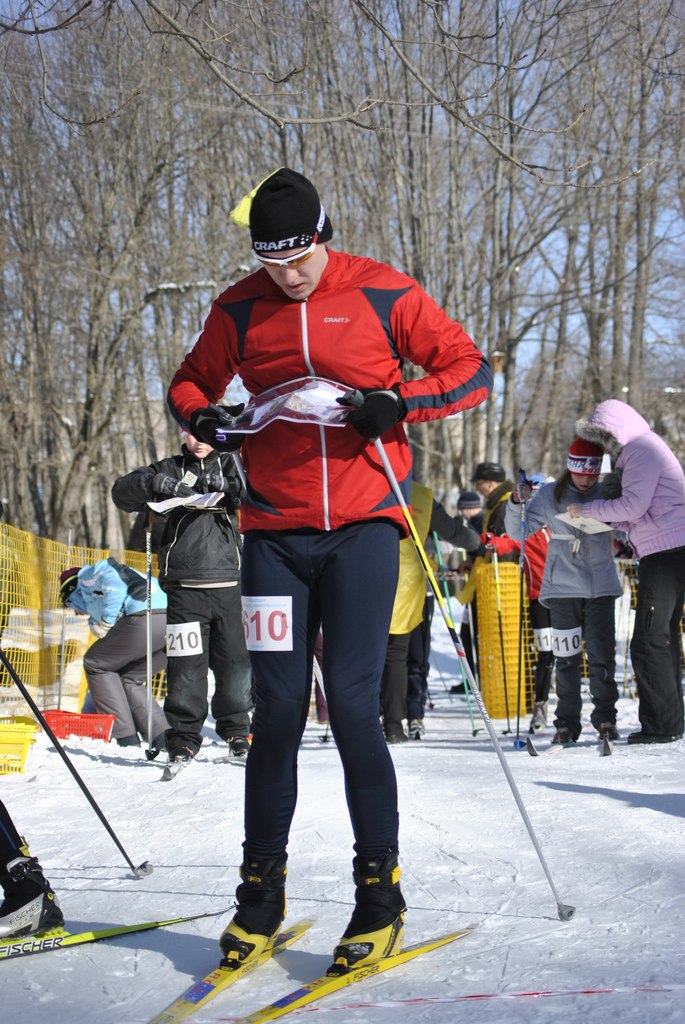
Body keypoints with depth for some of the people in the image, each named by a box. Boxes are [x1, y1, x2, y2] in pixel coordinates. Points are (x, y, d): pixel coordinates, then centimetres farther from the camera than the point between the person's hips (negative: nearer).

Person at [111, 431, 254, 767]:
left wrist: (225, 484, -18)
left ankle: (236, 729, 17)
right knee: (186, 664, -4)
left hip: (227, 583, 1)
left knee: (235, 661, 3)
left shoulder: (228, 466, 15)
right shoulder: (169, 469, 14)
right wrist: (157, 483, -12)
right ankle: (184, 737, 5)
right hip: (184, 586, -1)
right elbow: (122, 492, 6)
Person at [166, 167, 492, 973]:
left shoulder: (383, 295, -1)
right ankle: (262, 890, 14)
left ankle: (380, 891, 6)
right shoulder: (239, 310, 7)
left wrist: (398, 403, -14)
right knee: (277, 712, 2)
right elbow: (191, 382, 19)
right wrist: (202, 415, -4)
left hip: (362, 526, -2)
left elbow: (470, 370, 3)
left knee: (353, 707, -7)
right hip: (274, 533, 2)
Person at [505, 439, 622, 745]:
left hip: (601, 587, 1)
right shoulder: (550, 495, 1)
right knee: (567, 658, 1)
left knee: (602, 655, -1)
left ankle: (605, 718, 10)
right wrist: (516, 503, -16)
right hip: (563, 589, -1)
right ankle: (567, 722, 8)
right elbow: (519, 533, 0)